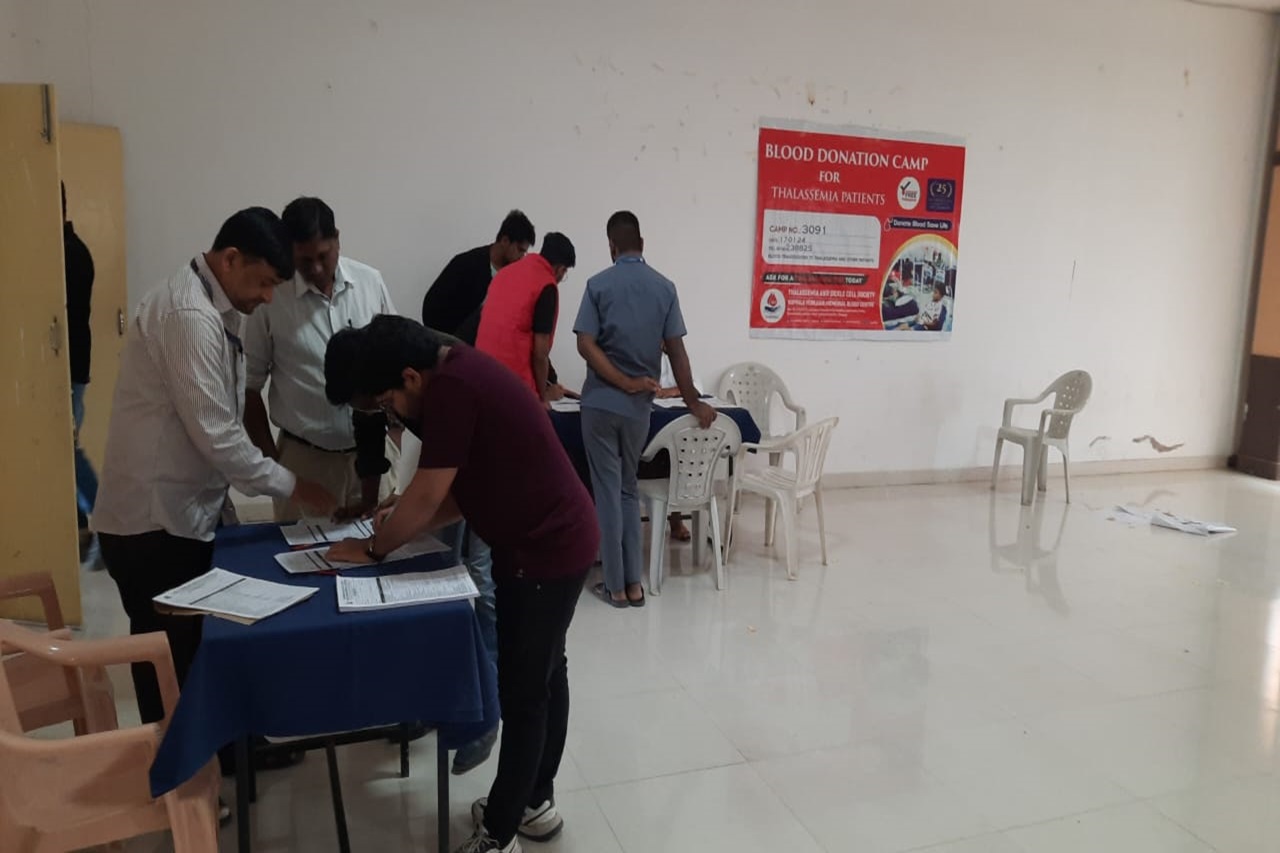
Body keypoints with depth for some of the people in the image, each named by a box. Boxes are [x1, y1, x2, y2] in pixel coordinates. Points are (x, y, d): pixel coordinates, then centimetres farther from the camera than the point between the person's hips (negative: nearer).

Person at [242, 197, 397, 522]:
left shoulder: (370, 282, -2)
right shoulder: (270, 297, -8)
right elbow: (250, 384, 0)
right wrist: (270, 457, 0)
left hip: (371, 452, 2)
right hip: (304, 457, -2)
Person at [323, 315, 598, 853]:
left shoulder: (451, 387, -24)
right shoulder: (455, 372, 7)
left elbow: (428, 494, -19)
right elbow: (465, 489, 12)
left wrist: (374, 549, -4)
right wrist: (400, 526, 4)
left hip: (547, 551, -10)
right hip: (550, 540, 10)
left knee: (522, 689, 2)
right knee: (543, 673, 20)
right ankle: (536, 802, 37)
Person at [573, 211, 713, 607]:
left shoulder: (599, 284, -4)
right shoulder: (664, 287, 2)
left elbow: (586, 344, -13)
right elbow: (676, 349, -1)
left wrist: (623, 382, -10)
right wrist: (692, 402, 4)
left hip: (601, 402, -2)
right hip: (639, 407, 2)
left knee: (607, 491, 5)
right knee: (628, 489, 15)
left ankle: (616, 586, 9)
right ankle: (633, 583, 14)